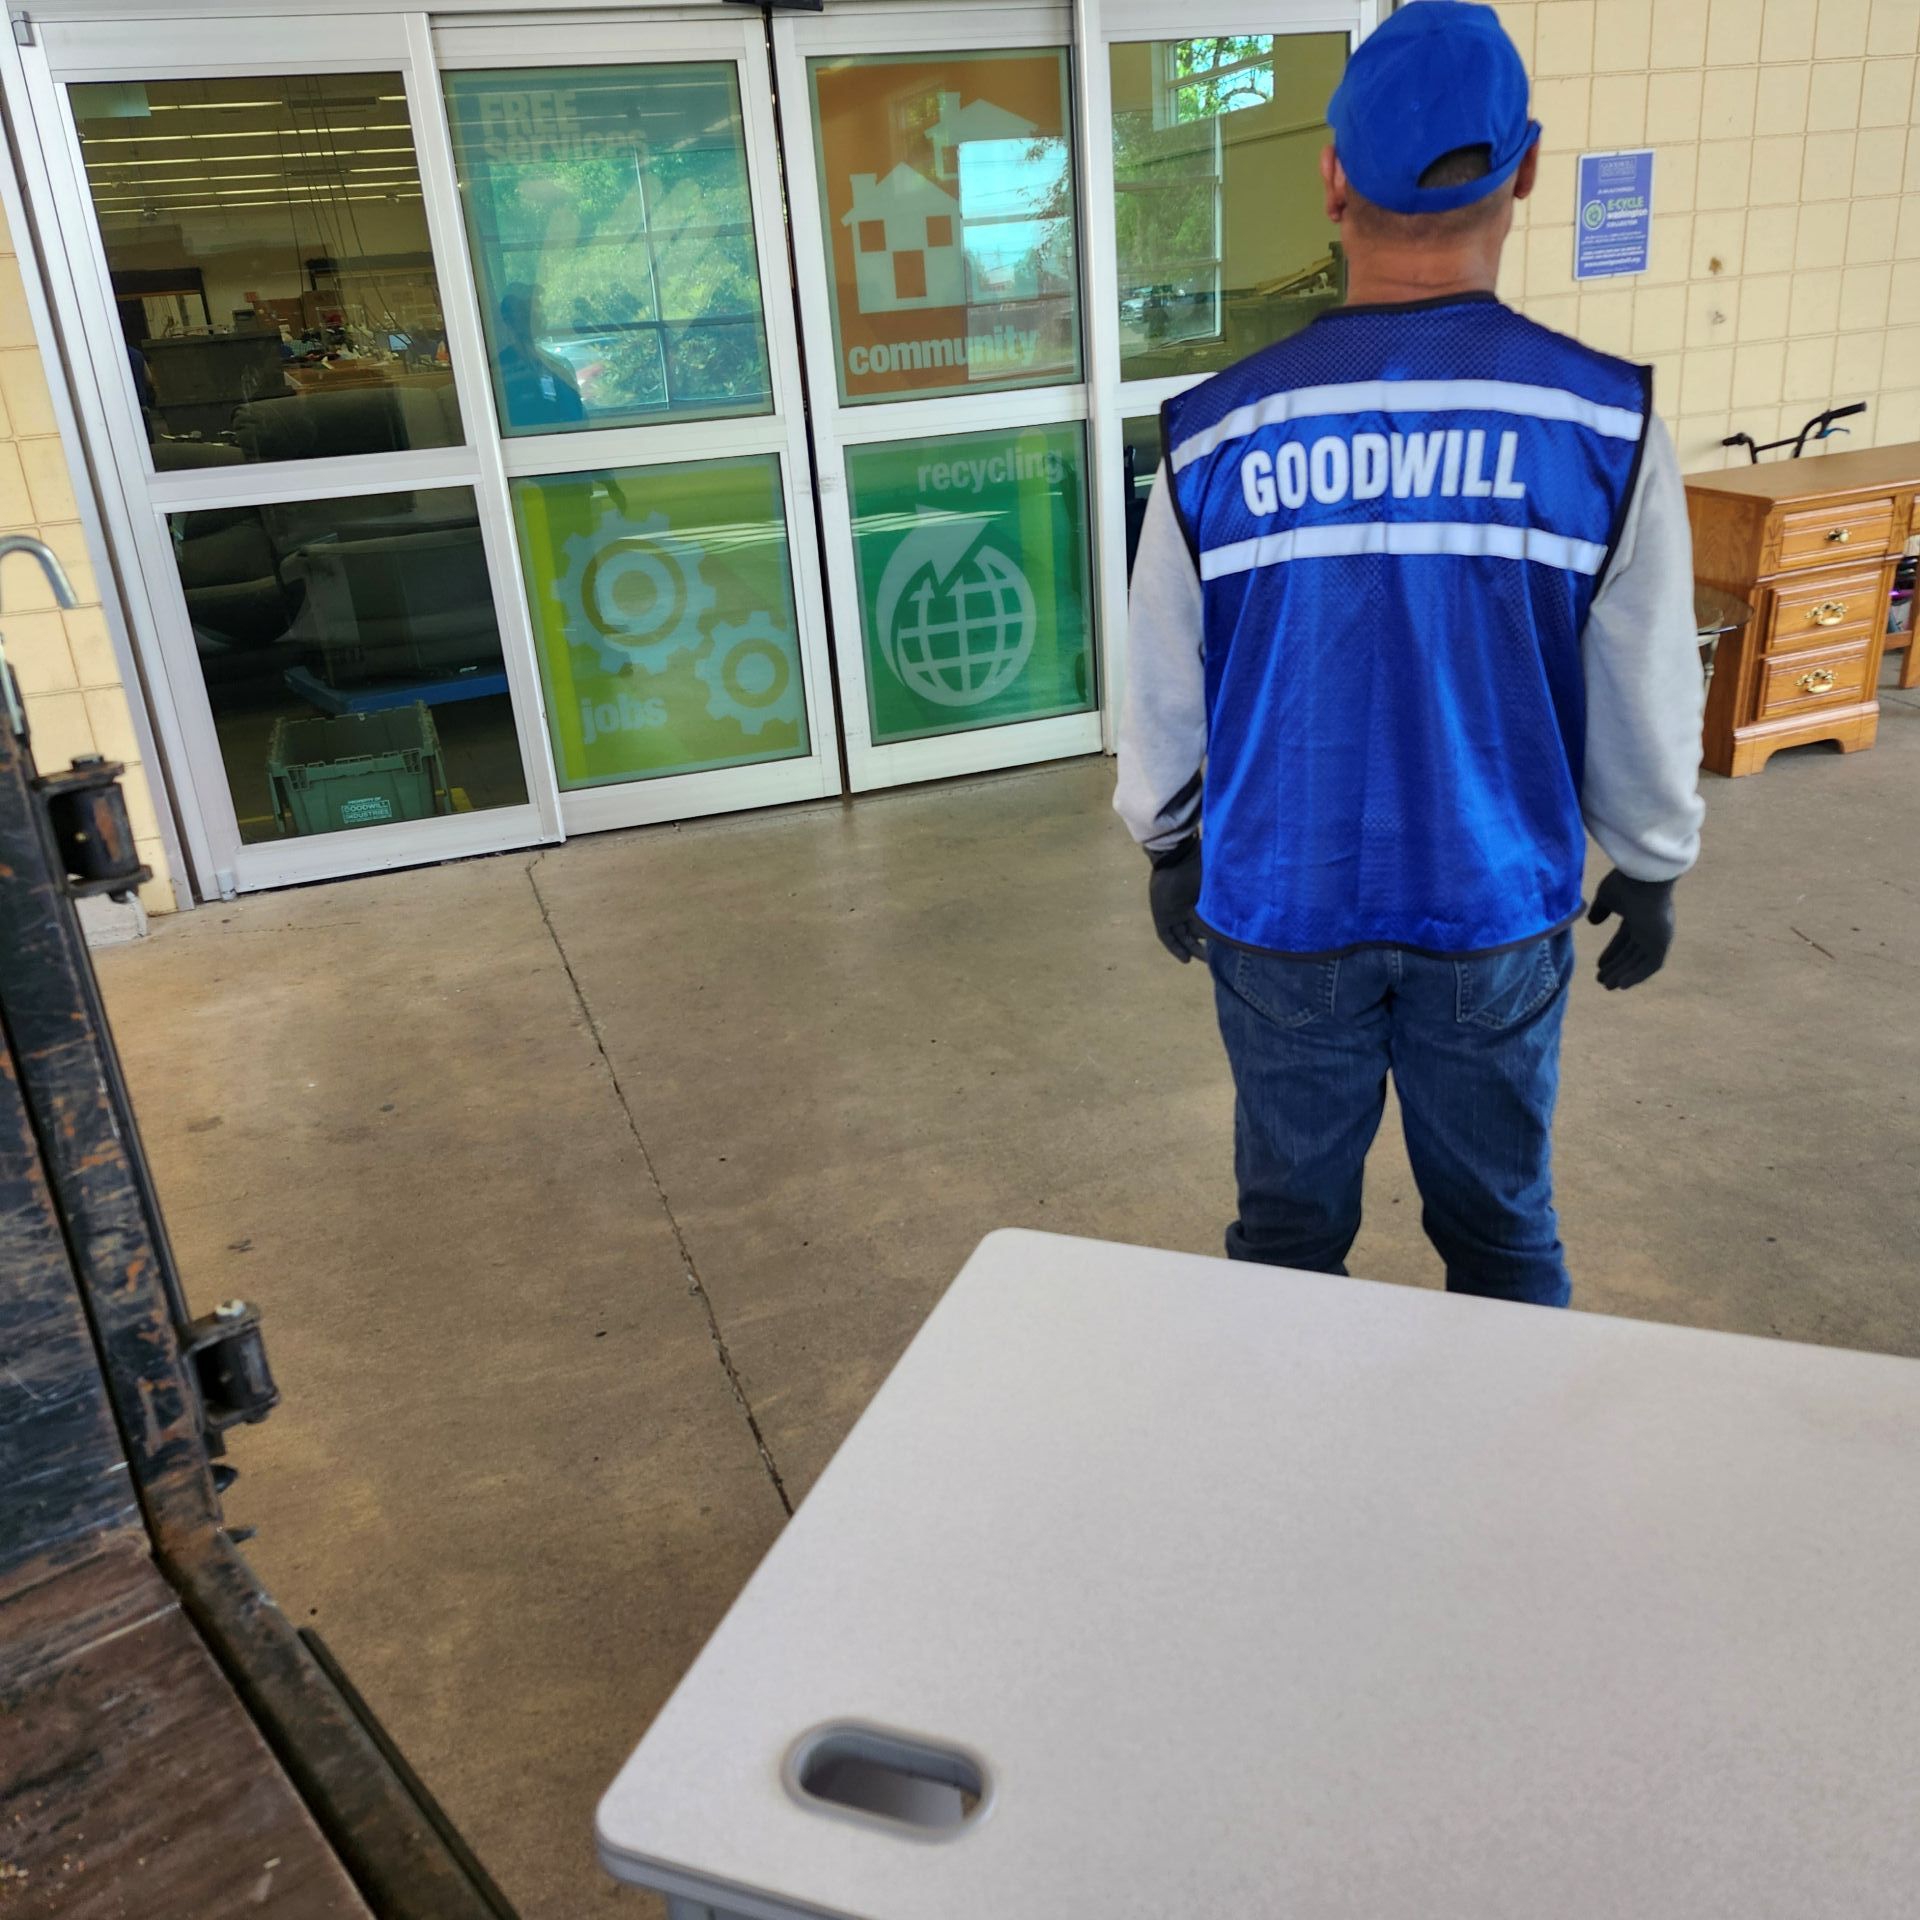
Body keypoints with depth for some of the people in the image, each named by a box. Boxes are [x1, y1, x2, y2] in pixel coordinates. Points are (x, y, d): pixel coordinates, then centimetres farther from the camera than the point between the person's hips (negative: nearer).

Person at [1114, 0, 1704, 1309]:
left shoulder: (1217, 434, -10)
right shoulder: (1604, 424, -11)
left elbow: (1164, 687, 0)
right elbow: (1646, 705, -3)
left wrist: (1168, 845, 17)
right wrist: (1652, 868, 14)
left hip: (1281, 915, 0)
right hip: (1497, 919, 0)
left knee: (1290, 1225, 16)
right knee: (1503, 1227, 18)